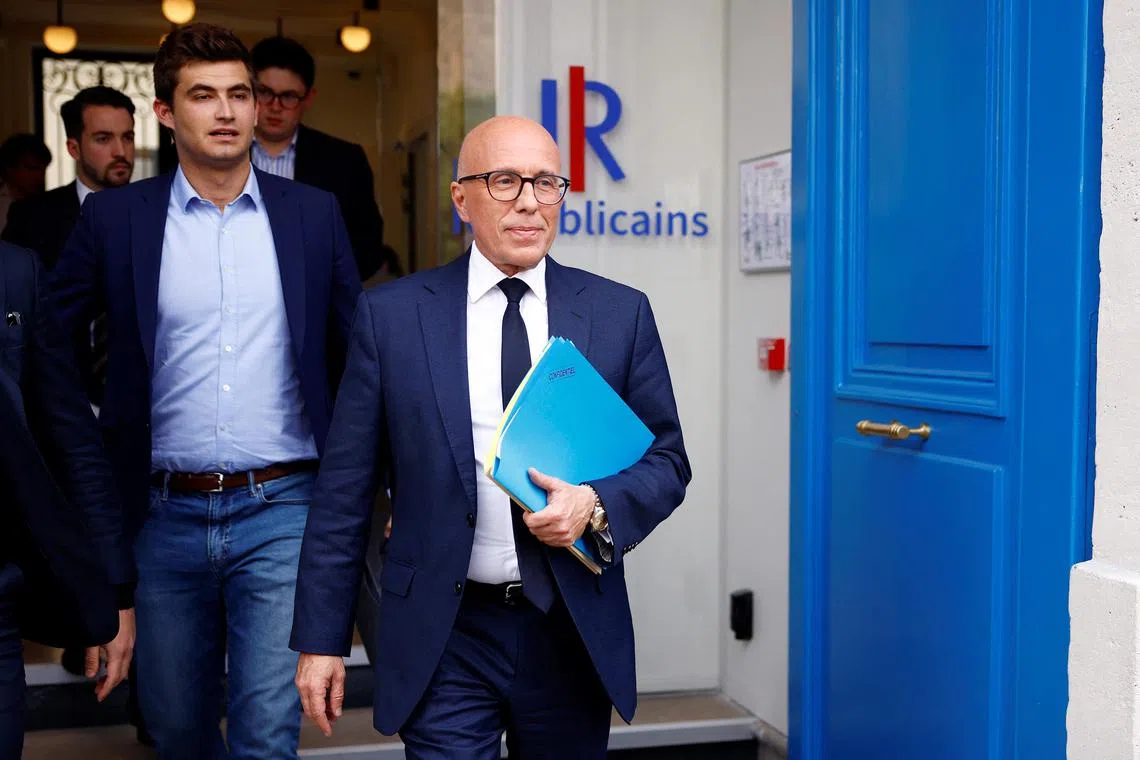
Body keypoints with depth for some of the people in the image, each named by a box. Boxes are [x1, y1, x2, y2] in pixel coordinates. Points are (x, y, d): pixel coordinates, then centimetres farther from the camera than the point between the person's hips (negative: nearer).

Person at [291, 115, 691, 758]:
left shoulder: (621, 314, 1)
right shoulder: (392, 315, -2)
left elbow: (667, 462, 6)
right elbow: (346, 488, 0)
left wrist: (597, 505, -15)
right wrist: (321, 638, -1)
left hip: (576, 633, 2)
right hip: (444, 639, -2)